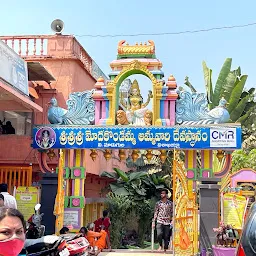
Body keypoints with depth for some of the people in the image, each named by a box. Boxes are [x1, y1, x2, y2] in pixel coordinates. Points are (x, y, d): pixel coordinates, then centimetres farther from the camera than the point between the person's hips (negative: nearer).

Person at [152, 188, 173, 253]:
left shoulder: (170, 203, 5)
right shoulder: (158, 203, 6)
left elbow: (172, 213, 7)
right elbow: (156, 213, 8)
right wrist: (153, 222, 3)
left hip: (167, 222, 0)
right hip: (159, 221, 0)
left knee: (166, 237, 2)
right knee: (159, 234, -20)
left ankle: (165, 249, 14)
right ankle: (160, 246, 3)